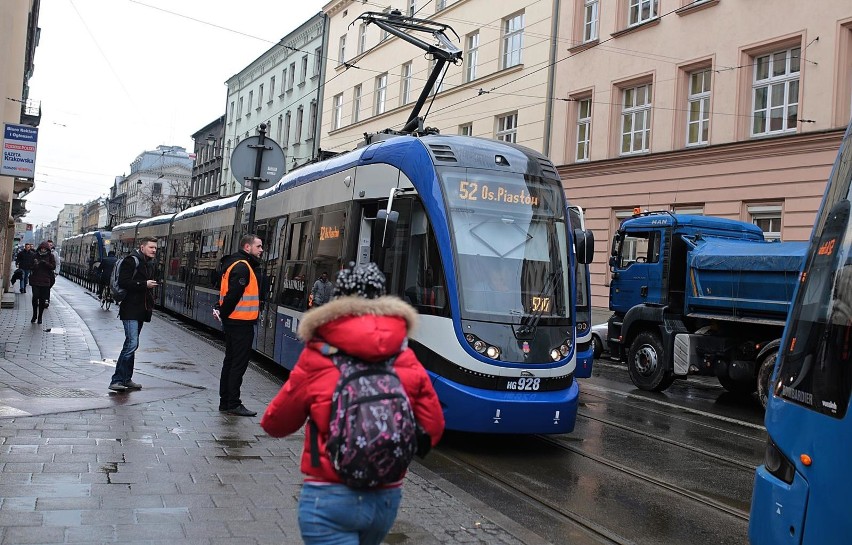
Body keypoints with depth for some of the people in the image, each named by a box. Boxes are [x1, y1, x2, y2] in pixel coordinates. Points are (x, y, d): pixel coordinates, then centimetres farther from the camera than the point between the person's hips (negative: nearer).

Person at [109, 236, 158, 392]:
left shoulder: (149, 263, 18)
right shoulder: (131, 260, -9)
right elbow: (123, 283, -18)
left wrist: (150, 304, 12)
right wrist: (144, 284, -19)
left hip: (141, 310, 9)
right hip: (130, 310, -9)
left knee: (132, 344, 13)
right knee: (132, 343, -16)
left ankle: (126, 379, 21)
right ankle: (116, 380, -13)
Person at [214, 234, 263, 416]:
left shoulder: (235, 264, 16)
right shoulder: (242, 267, -16)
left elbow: (227, 292, 13)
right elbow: (233, 294, -22)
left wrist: (221, 310, 1)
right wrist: (223, 312, -10)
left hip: (233, 322, 10)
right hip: (241, 322, -10)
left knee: (230, 361, 14)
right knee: (239, 364, -4)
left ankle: (225, 402, 21)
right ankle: (233, 404, 1)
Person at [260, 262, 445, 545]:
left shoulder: (317, 361, -11)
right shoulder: (407, 362, -4)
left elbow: (275, 424, 0)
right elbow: (431, 431, 0)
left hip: (330, 498, -4)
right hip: (386, 499, 5)